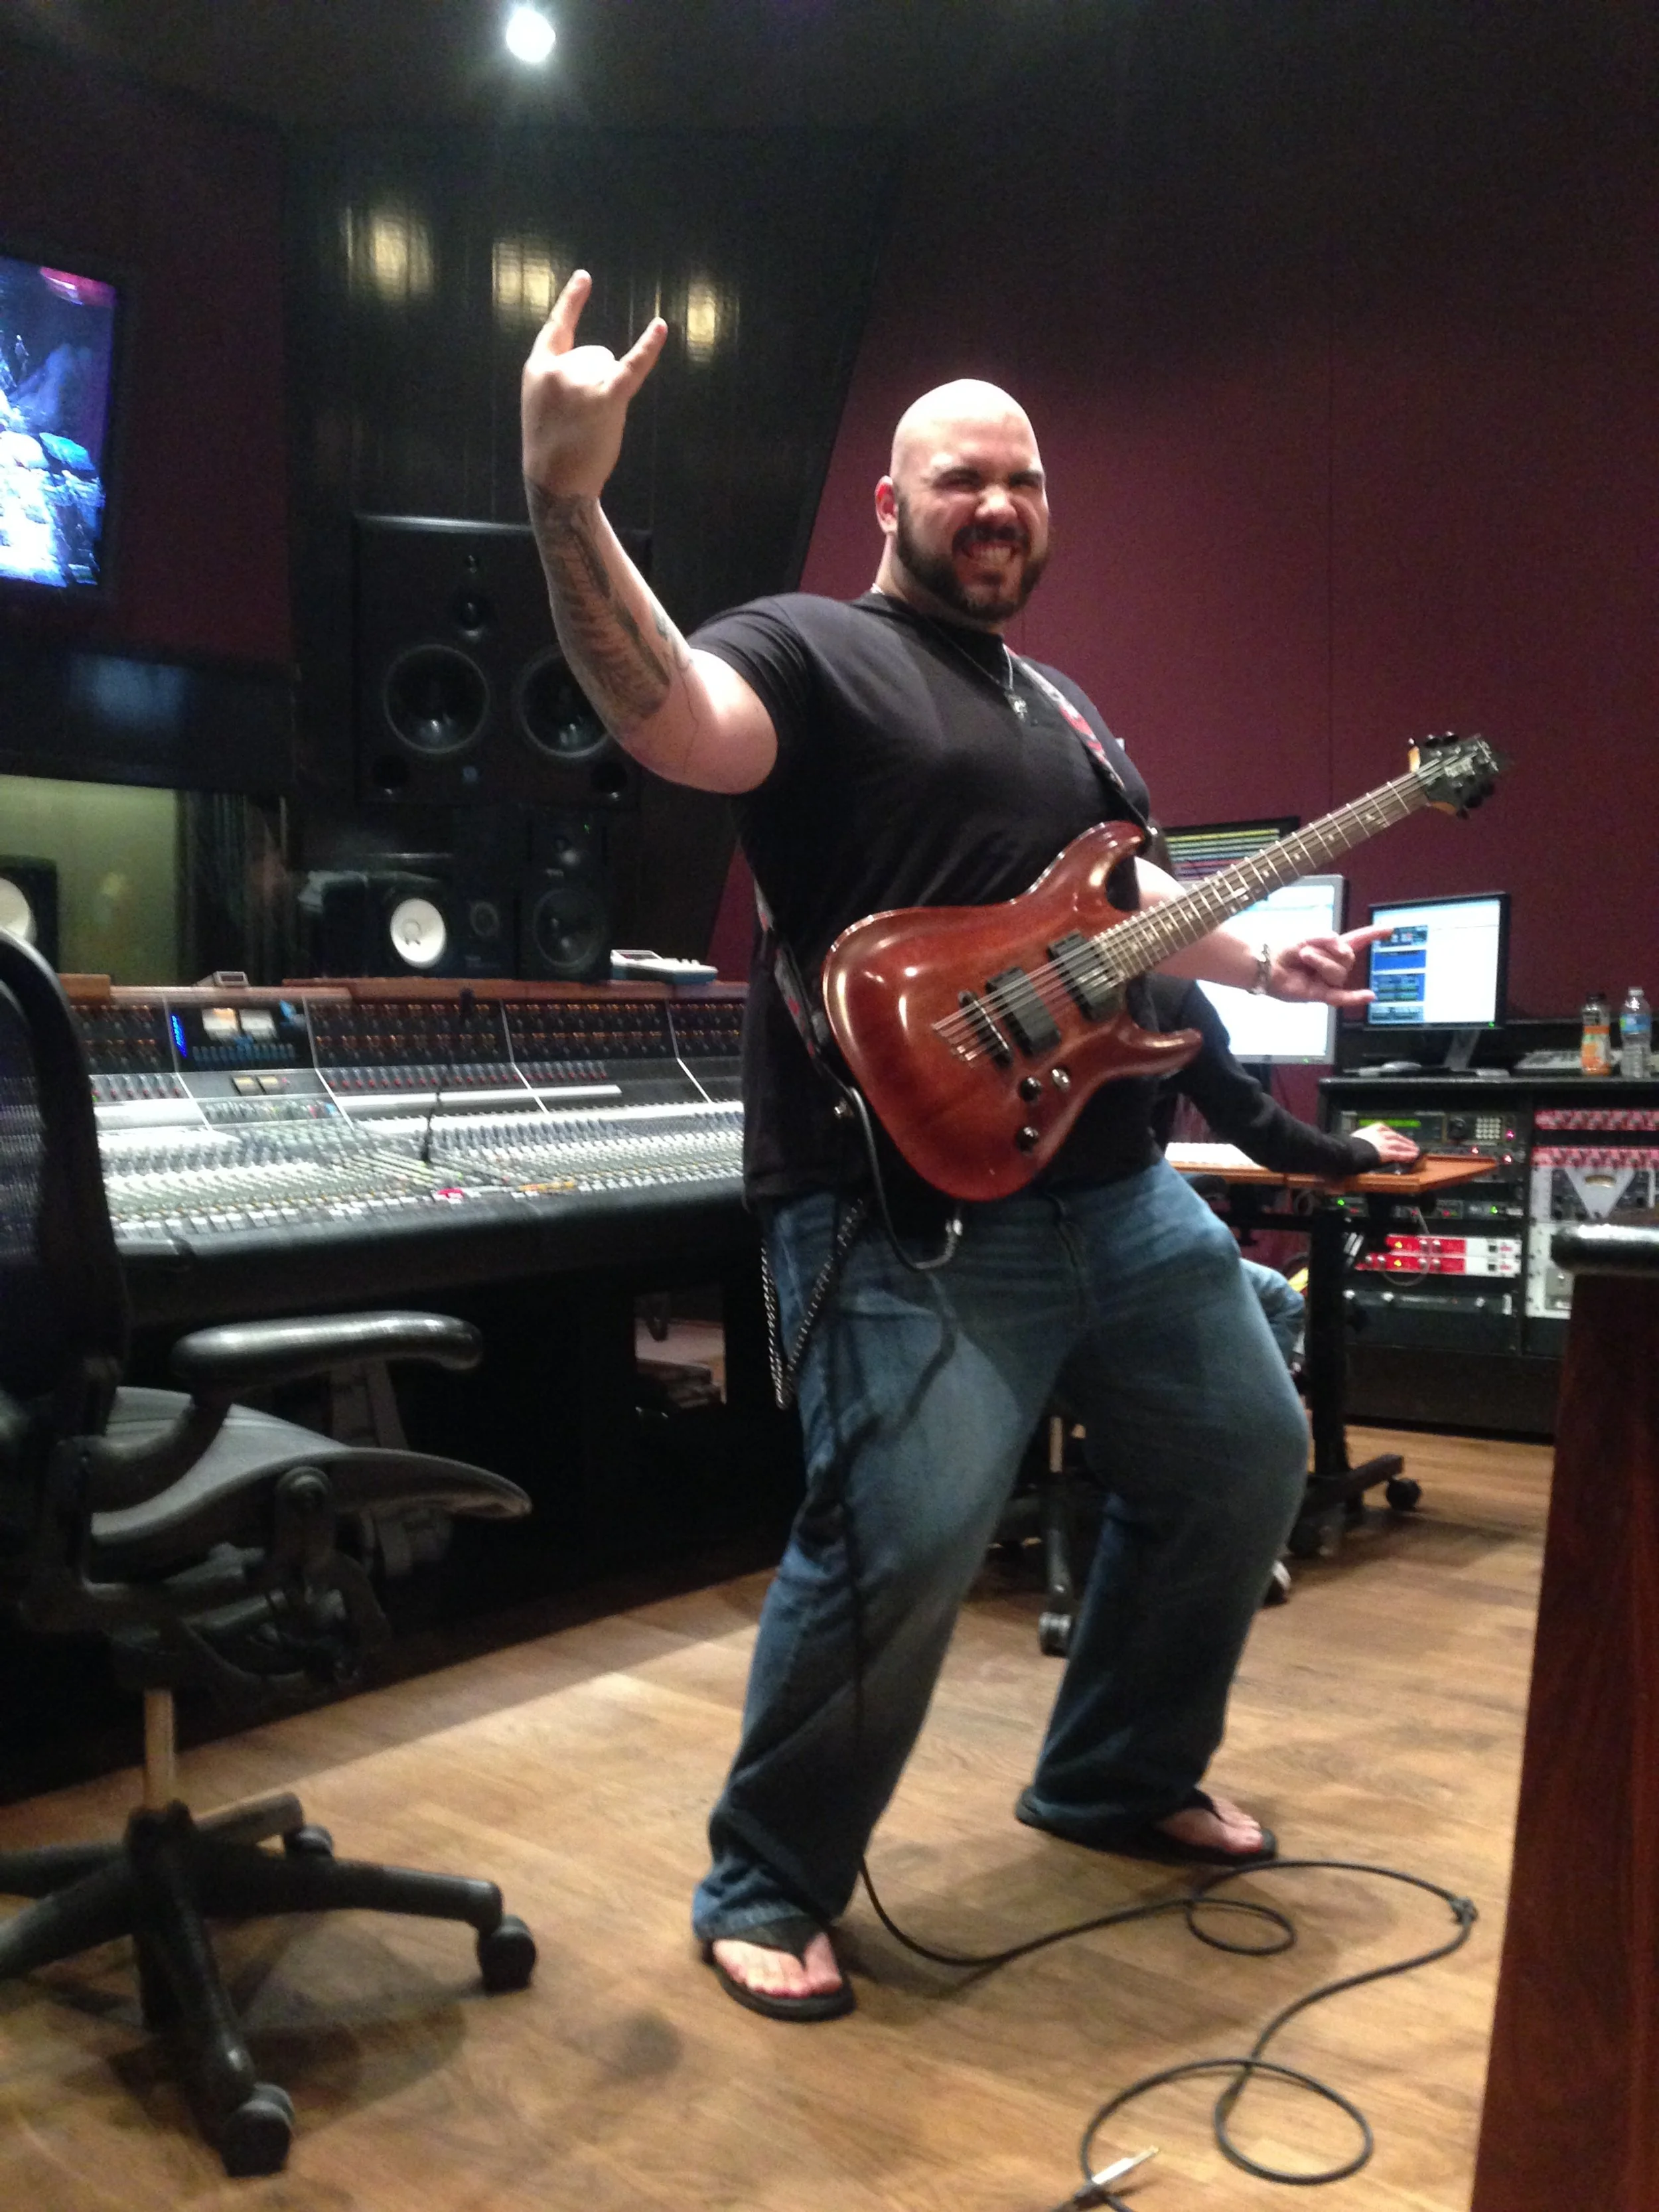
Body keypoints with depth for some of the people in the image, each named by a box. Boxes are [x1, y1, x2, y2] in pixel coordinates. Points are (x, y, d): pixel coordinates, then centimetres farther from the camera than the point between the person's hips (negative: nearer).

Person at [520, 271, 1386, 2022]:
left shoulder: (1062, 707, 22)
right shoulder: (812, 648, -4)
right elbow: (668, 718, -27)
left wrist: (1263, 961, 19)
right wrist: (565, 500, -41)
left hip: (1114, 1188, 9)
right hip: (906, 1217, -9)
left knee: (1244, 1460, 17)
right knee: (900, 1548, -17)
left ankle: (1118, 1778, 37)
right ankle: (765, 1889, 9)